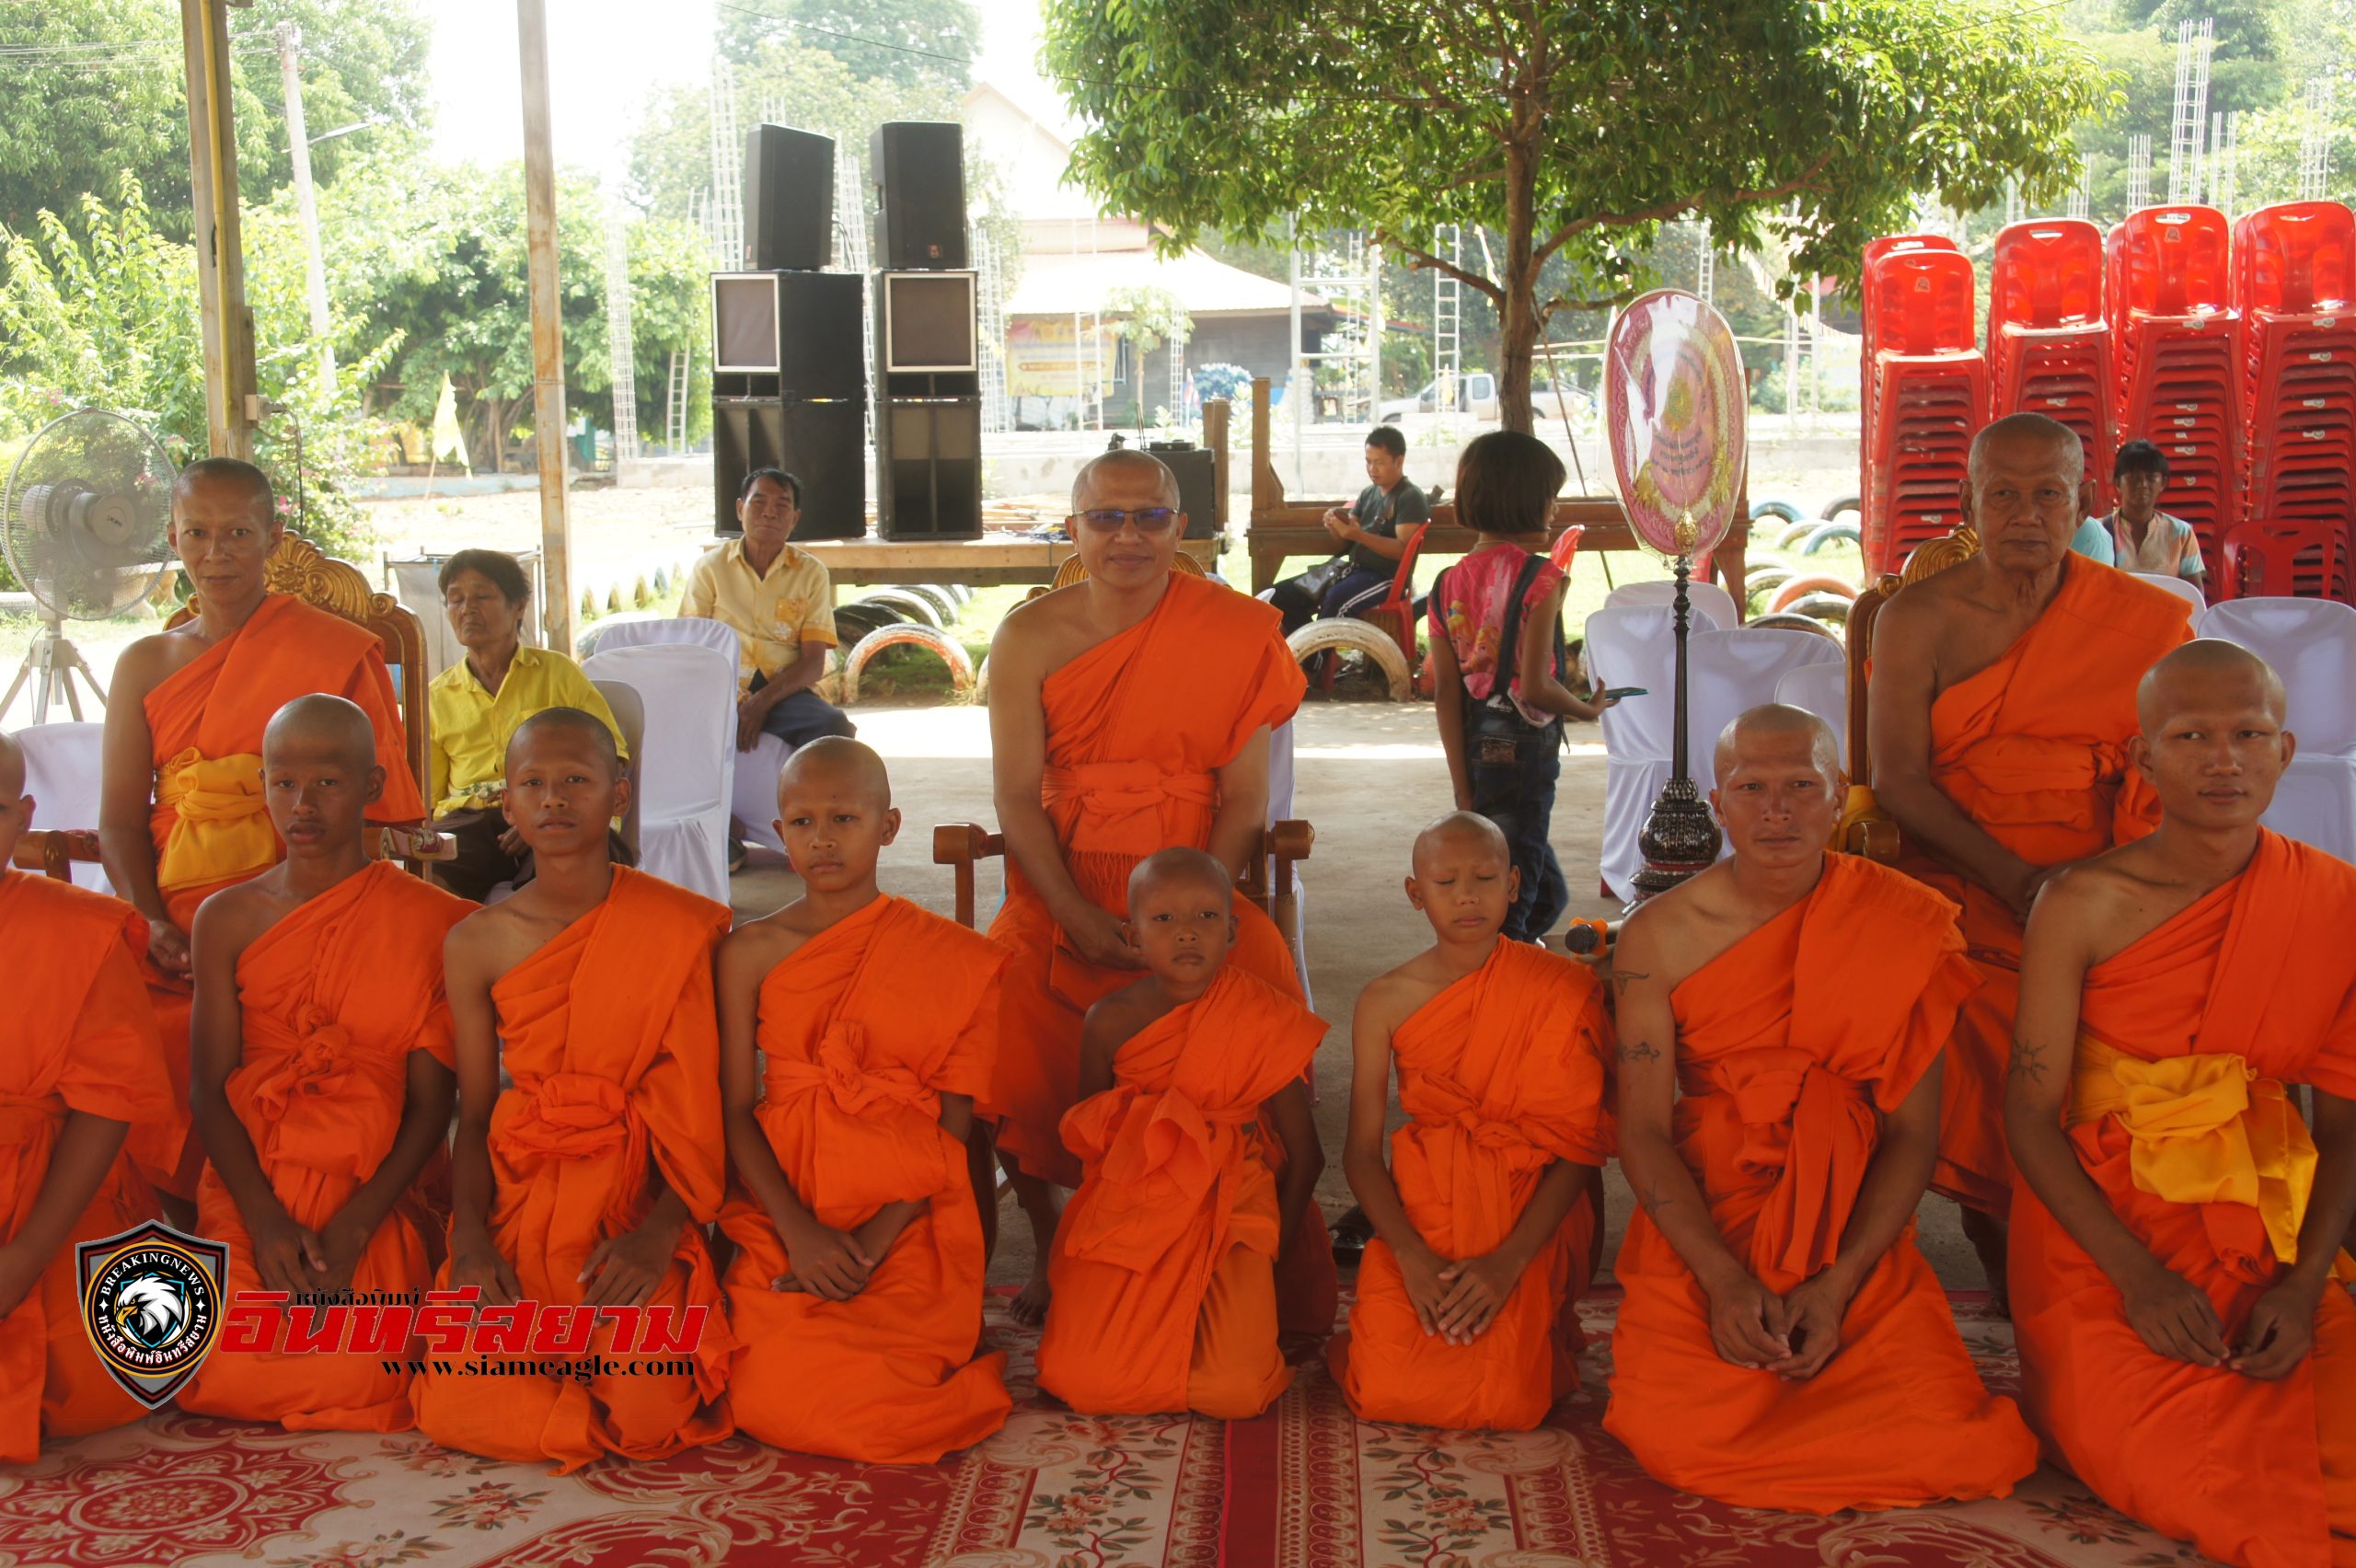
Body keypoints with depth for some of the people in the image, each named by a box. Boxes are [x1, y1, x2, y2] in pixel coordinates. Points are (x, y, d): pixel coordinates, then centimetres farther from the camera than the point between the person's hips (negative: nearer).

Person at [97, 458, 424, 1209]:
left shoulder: (335, 653, 4)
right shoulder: (146, 665, 16)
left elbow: (366, 807, -3)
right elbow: (121, 820, 9)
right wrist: (155, 927, -9)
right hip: (177, 924, 3)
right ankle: (177, 1216, -1)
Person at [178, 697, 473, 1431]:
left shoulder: (430, 922, -2)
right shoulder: (227, 919, 6)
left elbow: (431, 1103, -4)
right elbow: (211, 1090, 1)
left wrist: (352, 1228, -14)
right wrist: (266, 1221, -12)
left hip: (373, 1204, -2)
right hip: (247, 1197, 2)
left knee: (351, 1387, -18)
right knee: (235, 1382, -14)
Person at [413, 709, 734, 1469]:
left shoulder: (677, 928, -3)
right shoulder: (477, 942, 5)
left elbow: (699, 1100, -4)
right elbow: (474, 1115, 7)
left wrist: (661, 1230, -18)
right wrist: (470, 1237, -10)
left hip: (635, 1207, -2)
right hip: (516, 1202, 2)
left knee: (652, 1410, -24)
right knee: (457, 1407, -20)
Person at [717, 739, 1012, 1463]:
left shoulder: (950, 957, 2)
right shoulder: (752, 951, 6)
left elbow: (955, 1123, -1)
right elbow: (735, 1109, 1)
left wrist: (874, 1239, -13)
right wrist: (799, 1230, -14)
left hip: (906, 1227, -1)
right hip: (785, 1221, 2)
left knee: (886, 1416, -23)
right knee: (777, 1407, -21)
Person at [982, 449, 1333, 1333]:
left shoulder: (1235, 633, 0)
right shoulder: (1030, 638, 2)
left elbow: (1243, 800, -2)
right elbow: (1016, 797, -3)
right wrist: (1081, 921, -15)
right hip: (1061, 897, 1)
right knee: (1012, 1025, -22)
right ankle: (1051, 1249, 5)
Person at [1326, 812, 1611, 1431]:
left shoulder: (1558, 989, -5)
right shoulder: (1386, 1001, 0)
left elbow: (1577, 1147, -7)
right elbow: (1361, 1152, 0)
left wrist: (1509, 1262, -18)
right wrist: (1412, 1256, -17)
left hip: (1528, 1223, -1)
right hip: (1418, 1215, 2)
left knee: (1504, 1402, -21)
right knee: (1390, 1392, -18)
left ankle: (1541, 1333, 14)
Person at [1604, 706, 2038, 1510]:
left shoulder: (1904, 924, -4)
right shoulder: (1660, 936, -5)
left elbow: (1913, 1132, -2)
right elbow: (1644, 1129, -5)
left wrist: (1838, 1283, -13)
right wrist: (1724, 1280, -18)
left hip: (1857, 1235, 1)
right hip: (1701, 1224, 0)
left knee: (1951, 1442, -19)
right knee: (1671, 1434, -22)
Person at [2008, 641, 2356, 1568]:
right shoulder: (2084, 907, -9)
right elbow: (2030, 1112, -8)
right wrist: (2138, 1274, -16)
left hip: (2263, 1231, 3)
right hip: (2099, 1225, -2)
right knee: (2153, 1450, -23)